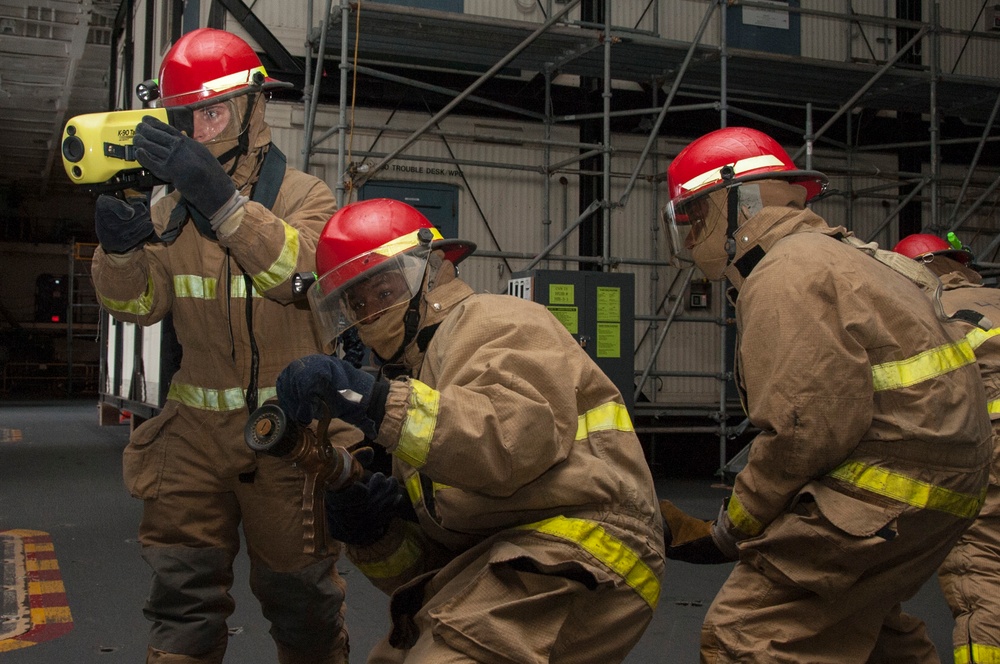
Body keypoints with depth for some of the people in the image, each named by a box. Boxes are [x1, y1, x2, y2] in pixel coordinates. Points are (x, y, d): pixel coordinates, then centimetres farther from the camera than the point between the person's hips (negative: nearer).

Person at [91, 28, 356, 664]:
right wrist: (120, 249, -19)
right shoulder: (172, 210, 8)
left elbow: (304, 273, -25)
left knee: (299, 597, 10)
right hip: (197, 427, 4)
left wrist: (224, 200, -38)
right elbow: (139, 304, 2)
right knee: (182, 594, 8)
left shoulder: (304, 196, -5)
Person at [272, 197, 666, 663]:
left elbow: (516, 438, -26)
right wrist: (371, 535, -1)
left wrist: (373, 400, -30)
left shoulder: (494, 323, -2)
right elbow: (427, 562, 19)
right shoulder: (413, 381, 21)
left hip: (583, 553, -9)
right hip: (503, 571, 9)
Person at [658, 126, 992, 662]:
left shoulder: (785, 276, -15)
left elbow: (807, 429, -23)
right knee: (857, 618, 28)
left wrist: (728, 532, -10)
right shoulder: (825, 253, 17)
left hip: (887, 486, -11)